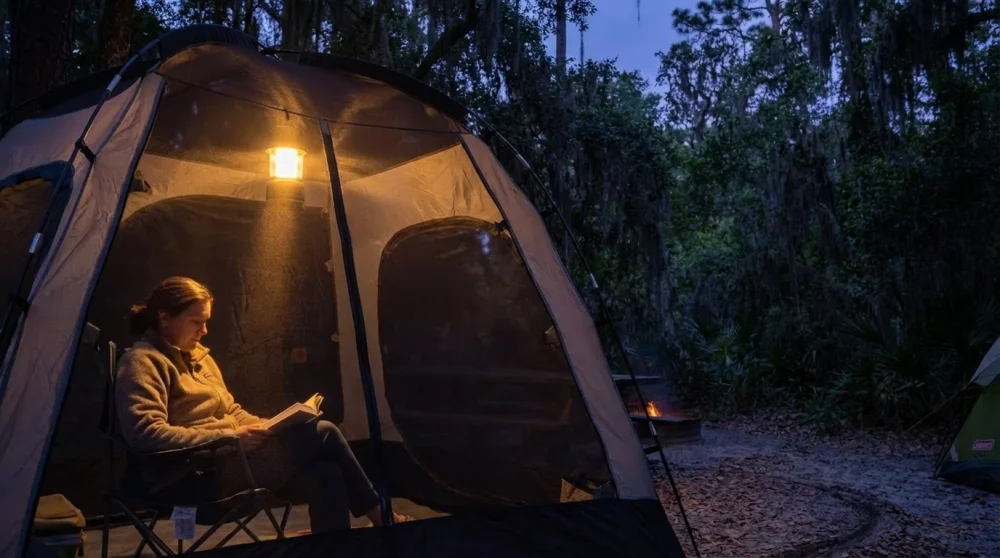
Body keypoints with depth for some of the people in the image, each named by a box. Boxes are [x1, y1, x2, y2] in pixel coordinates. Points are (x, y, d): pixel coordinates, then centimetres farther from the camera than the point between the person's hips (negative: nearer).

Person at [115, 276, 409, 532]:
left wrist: (267, 428, 3)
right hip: (194, 477, -9)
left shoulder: (199, 355, 18)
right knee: (322, 433, -15)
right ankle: (380, 516, 1)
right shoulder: (143, 362, -9)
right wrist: (229, 437, -24)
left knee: (325, 475, -16)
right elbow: (145, 434, -23)